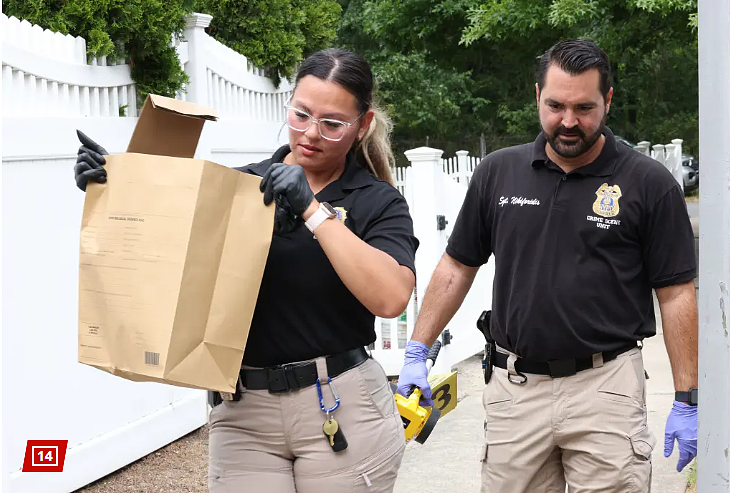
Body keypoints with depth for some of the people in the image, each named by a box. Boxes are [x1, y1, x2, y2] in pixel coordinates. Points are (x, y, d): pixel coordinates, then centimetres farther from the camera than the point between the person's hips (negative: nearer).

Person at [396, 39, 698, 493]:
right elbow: (458, 267, 12)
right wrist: (416, 354, 8)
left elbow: (677, 295, -2)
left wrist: (687, 402, -5)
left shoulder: (650, 184, -4)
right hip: (515, 385, 3)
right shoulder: (498, 173, 5)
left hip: (605, 386, -2)